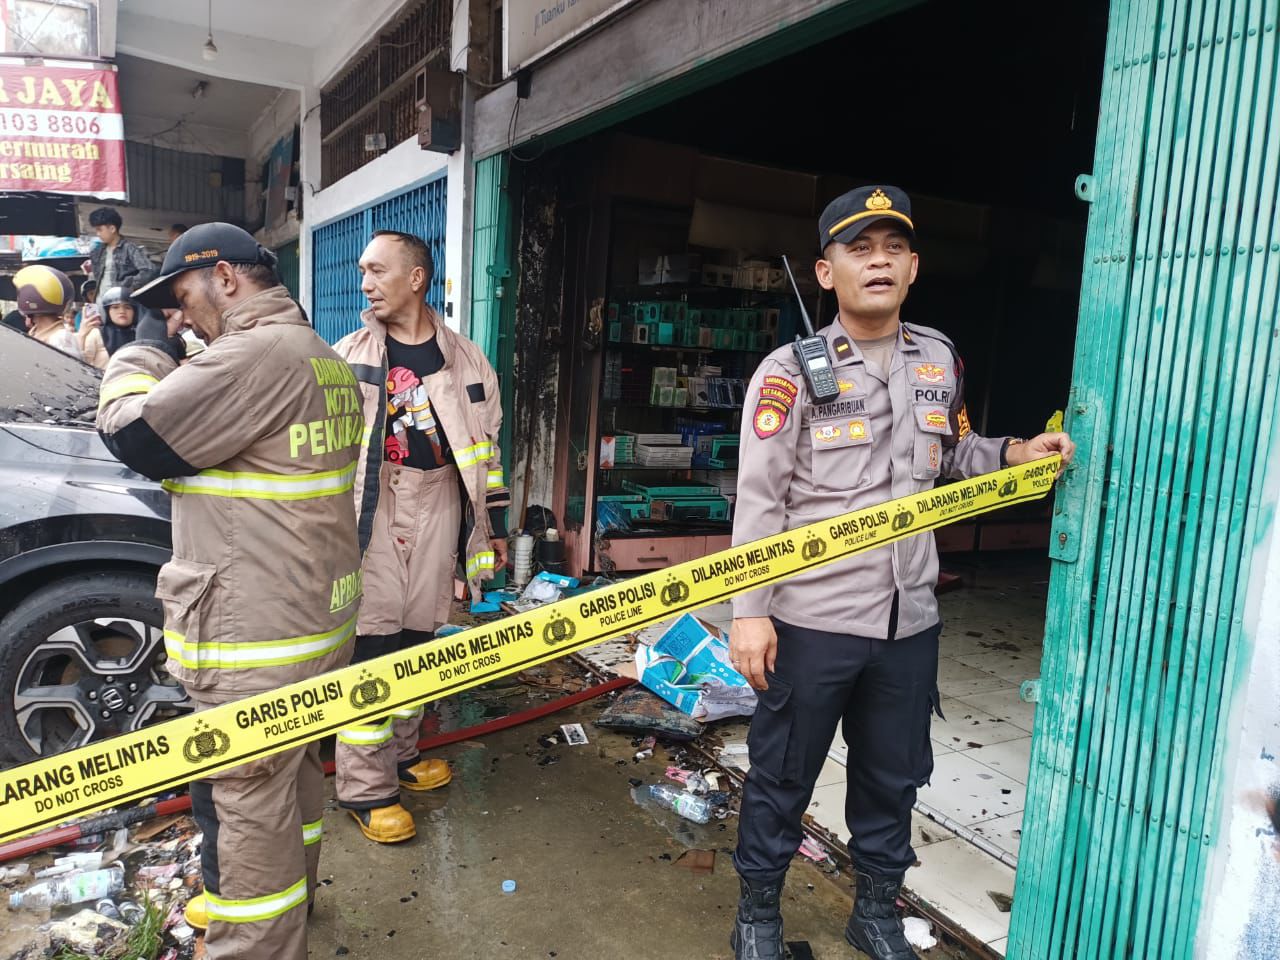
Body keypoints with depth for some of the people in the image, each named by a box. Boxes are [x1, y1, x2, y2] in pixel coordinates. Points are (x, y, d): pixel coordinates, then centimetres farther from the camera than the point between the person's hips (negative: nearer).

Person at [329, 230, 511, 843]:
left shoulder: (463, 359, 7)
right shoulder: (349, 355, 3)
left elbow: (486, 445, 10)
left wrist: (496, 524, 10)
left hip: (439, 505, 2)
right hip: (369, 508, -2)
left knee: (417, 634, 11)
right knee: (371, 639, -5)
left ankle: (400, 752, 30)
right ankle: (366, 788, 6)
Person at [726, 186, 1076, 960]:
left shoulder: (940, 359, 6)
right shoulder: (791, 371, -10)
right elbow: (759, 500, -13)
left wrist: (1013, 454, 1)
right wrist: (749, 611, -17)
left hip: (910, 619, 5)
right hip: (811, 620, -4)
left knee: (894, 778, 20)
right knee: (783, 778, 11)